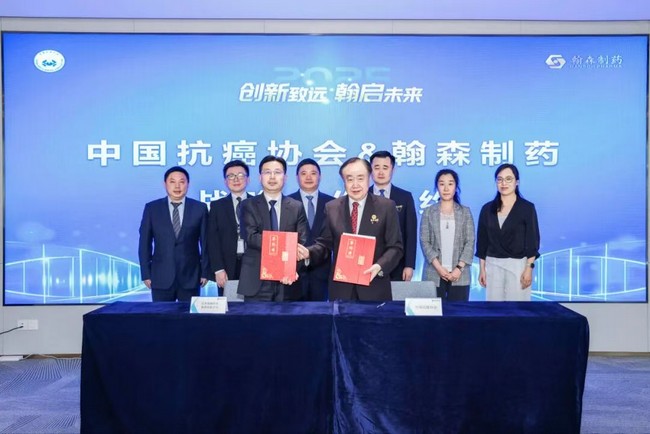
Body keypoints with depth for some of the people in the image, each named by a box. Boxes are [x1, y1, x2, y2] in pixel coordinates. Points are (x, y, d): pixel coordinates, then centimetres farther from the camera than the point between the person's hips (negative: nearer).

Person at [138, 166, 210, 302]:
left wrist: (205, 272, 1)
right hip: (161, 277, 0)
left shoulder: (200, 208, 2)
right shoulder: (151, 208, 3)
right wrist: (146, 273, 0)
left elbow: (205, 242, 4)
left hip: (190, 276, 0)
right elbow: (145, 243, 4)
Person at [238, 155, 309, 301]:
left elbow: (302, 242, 0)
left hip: (288, 281, 1)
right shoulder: (248, 205, 4)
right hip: (256, 280, -1)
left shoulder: (296, 207, 7)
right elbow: (250, 236, -10)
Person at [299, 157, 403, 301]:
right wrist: (309, 252, -13)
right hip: (341, 287, 2)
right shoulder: (331, 208, 5)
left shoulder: (386, 206, -2)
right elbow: (325, 244, 7)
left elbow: (395, 246, -3)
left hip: (374, 287, -1)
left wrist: (380, 266, -20)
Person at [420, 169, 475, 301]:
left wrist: (459, 268, -9)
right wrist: (438, 267, -11)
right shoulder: (428, 212, 7)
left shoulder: (465, 212, 9)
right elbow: (424, 242, 0)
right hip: (434, 274, 0)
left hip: (459, 275, 1)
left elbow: (470, 242, 3)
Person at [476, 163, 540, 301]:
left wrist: (529, 268, -12)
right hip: (493, 265, 3)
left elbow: (532, 241, -5)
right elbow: (482, 240, 8)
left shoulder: (527, 208, -3)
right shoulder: (487, 208, 6)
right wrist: (482, 268, 6)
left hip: (517, 264, -3)